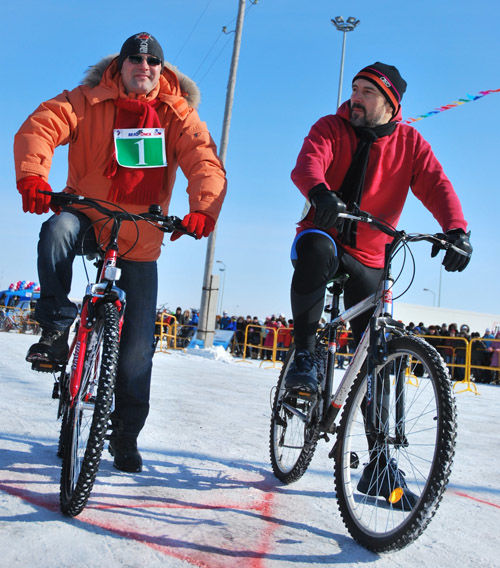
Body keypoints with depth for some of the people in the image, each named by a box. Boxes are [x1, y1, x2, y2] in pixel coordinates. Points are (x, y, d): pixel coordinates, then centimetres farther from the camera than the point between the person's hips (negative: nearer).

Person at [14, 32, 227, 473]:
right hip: (88, 220, 0)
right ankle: (56, 329, -19)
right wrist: (32, 176, -39)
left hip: (140, 242, 1)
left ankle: (125, 434, 19)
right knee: (57, 230, -38)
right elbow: (39, 128, -17)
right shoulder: (87, 101, -4)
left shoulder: (178, 114, -1)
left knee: (138, 346, 0)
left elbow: (205, 163, -14)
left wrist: (203, 209, -36)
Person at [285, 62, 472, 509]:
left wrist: (456, 229, -33)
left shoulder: (409, 143, 2)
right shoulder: (331, 128, -2)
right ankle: (303, 357, -24)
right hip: (323, 234, -2)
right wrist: (321, 193, -47)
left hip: (368, 259, 2)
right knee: (316, 250, -41)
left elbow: (436, 185, -12)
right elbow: (308, 163, -23)